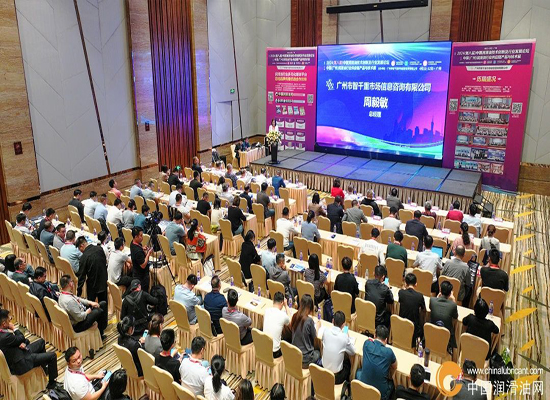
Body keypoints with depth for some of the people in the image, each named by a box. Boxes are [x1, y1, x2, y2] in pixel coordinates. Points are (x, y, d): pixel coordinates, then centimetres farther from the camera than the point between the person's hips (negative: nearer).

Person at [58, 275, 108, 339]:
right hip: (77, 325, -10)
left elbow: (78, 299, 13)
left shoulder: (62, 294, -2)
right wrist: (87, 312, -12)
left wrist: (90, 302, 2)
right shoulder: (69, 301, -35)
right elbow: (79, 317, -31)